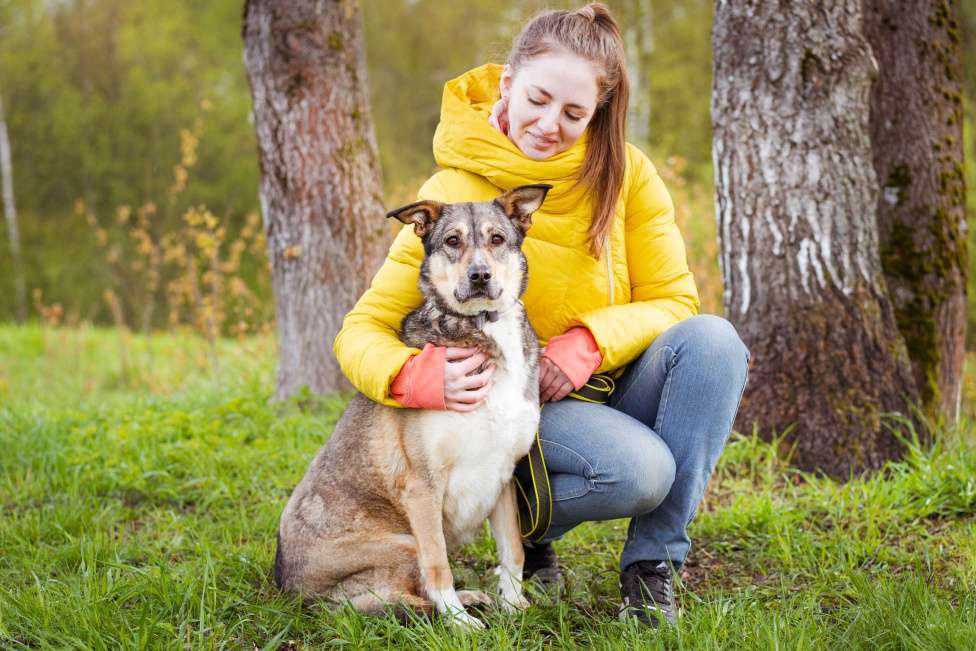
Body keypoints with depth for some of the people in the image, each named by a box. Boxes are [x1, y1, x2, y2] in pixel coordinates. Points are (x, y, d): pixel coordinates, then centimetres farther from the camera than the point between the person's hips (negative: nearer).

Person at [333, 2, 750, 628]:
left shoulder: (624, 172, -7)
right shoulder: (452, 193, -15)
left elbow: (674, 299, -5)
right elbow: (361, 331, -15)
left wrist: (588, 344, -24)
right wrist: (421, 377, -38)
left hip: (612, 385, 4)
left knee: (712, 338, -27)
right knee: (639, 468, -33)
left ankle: (652, 559, -16)